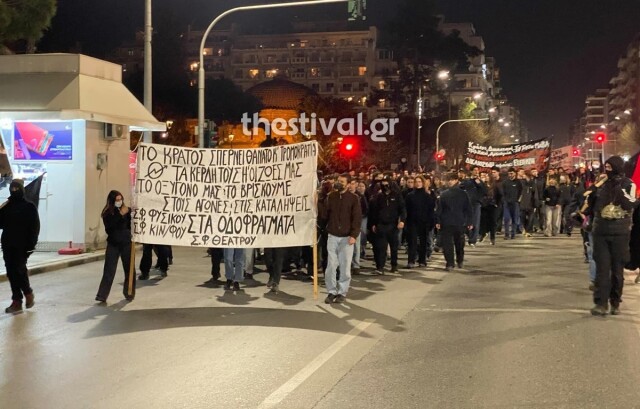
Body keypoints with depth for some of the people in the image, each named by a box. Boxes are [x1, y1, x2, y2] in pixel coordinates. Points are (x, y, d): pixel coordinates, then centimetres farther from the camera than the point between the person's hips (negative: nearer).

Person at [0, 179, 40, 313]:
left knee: (19, 269, -9)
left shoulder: (29, 207, -1)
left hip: (22, 245, -5)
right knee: (11, 272, 4)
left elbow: (35, 227, -5)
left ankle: (28, 292, 15)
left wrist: (31, 244, -13)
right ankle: (17, 301, 9)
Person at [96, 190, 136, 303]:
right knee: (109, 270, -3)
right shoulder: (107, 213, -1)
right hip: (113, 244, 0)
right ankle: (102, 295, -2)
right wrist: (120, 215, -20)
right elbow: (109, 227, -17)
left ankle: (129, 293, 22)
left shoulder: (127, 210, -1)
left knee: (129, 269, 8)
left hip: (126, 243, 1)